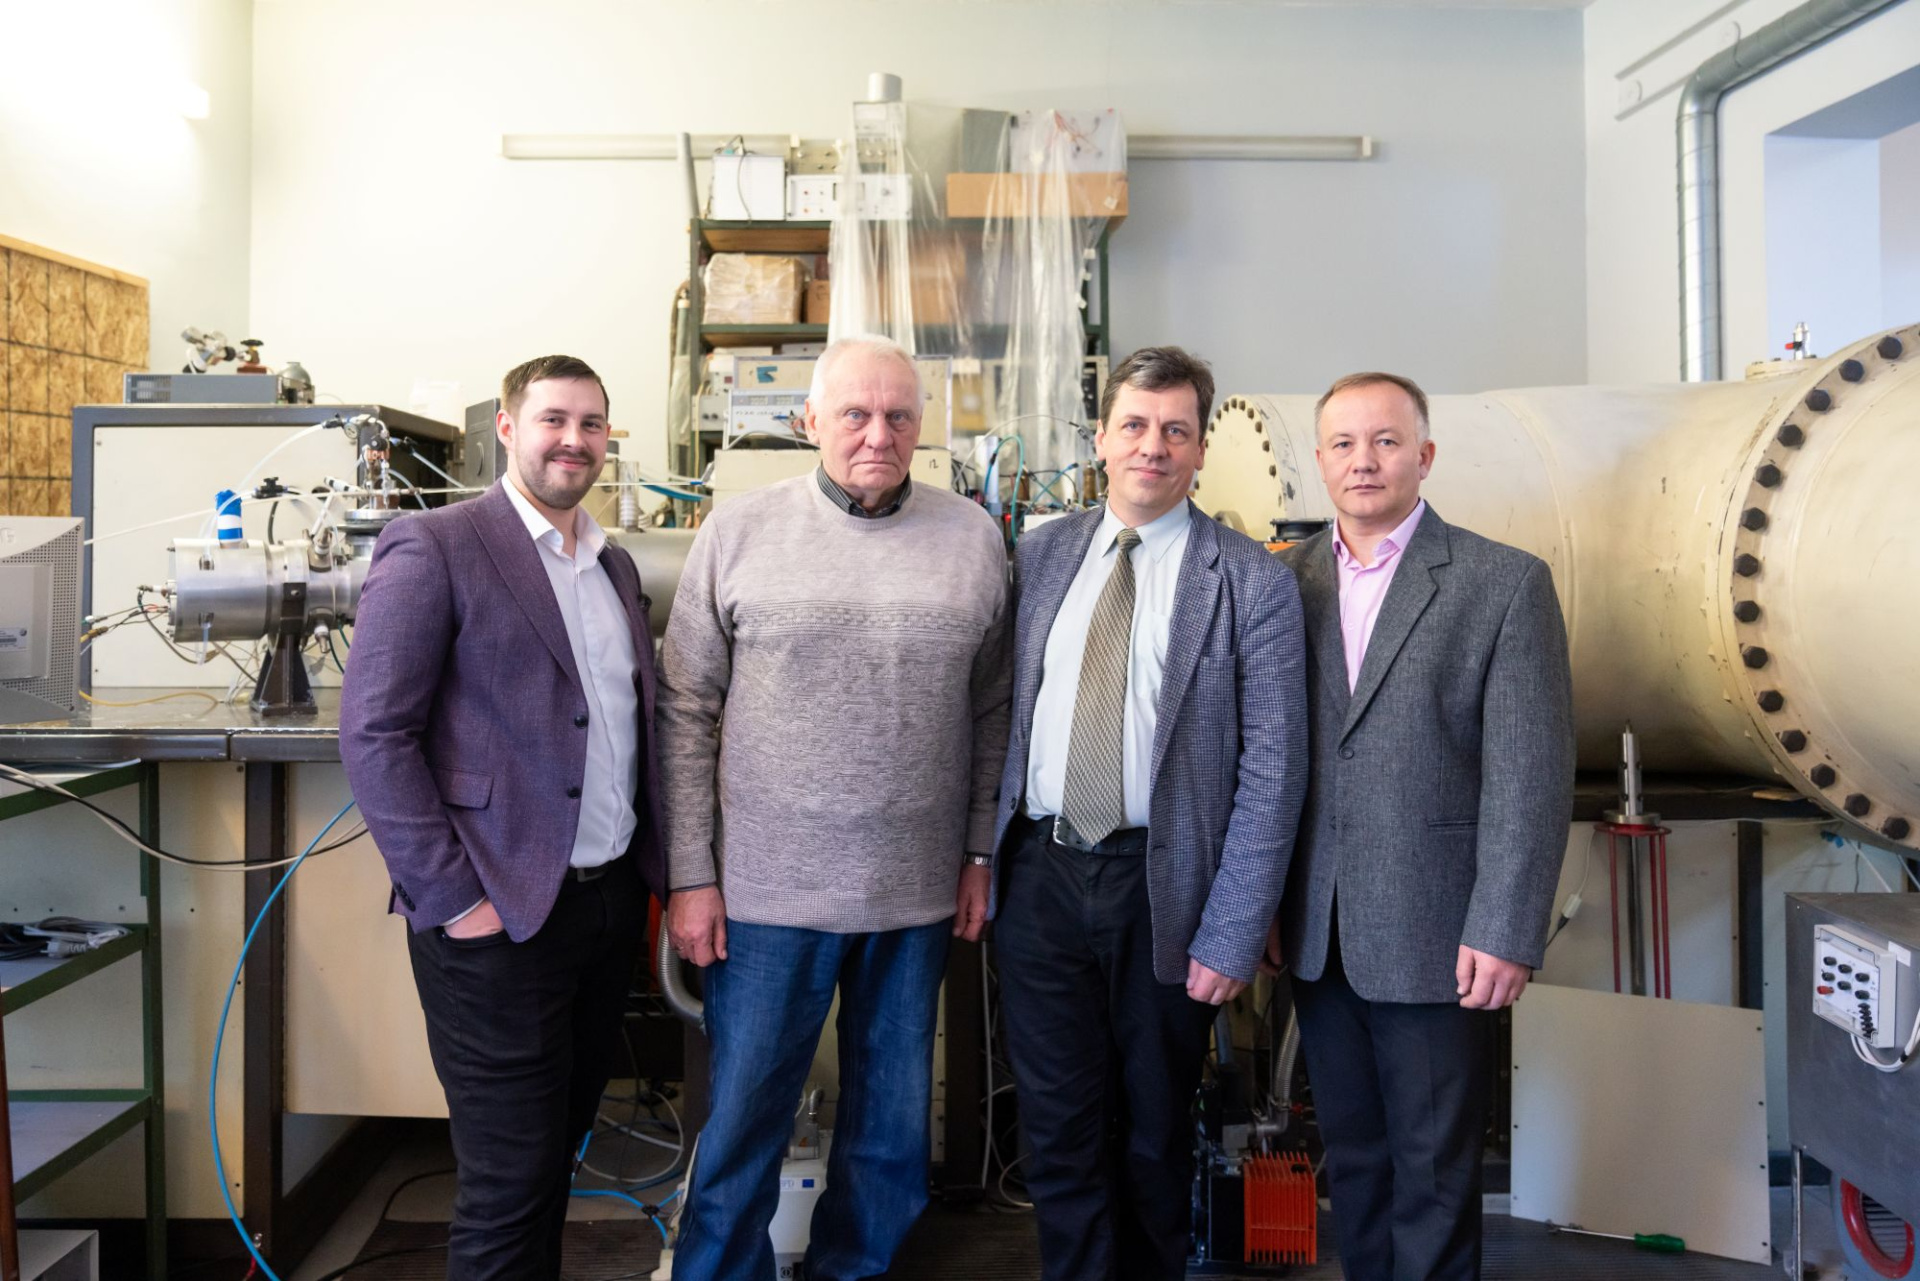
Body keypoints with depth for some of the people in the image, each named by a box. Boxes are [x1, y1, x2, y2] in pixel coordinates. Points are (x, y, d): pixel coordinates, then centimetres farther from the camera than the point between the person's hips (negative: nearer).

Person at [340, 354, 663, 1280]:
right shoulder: (432, 547, -9)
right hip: (501, 916, -6)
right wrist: (451, 899, -16)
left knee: (557, 1155, 19)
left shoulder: (614, 566, 13)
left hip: (613, 898, 7)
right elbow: (373, 734, -13)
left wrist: (650, 865, 9)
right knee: (509, 1185, 3)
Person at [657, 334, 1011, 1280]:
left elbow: (991, 711, 7)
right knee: (742, 1121, 10)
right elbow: (687, 712, -1)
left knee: (891, 1121, 16)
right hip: (768, 887, -2)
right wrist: (691, 875, -4)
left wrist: (981, 852, 5)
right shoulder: (738, 533, -2)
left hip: (919, 890, 2)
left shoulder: (972, 538, 2)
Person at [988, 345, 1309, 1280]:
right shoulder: (1041, 555, 6)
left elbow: (1273, 766, -8)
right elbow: (1008, 713, 9)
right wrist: (989, 858, 4)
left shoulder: (1252, 581, -5)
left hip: (1162, 887, -2)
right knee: (1059, 1132, 10)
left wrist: (1233, 933, -12)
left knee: (1155, 1132, 16)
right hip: (1040, 875, 2)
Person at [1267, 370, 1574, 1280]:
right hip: (1315, 934, 4)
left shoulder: (1506, 583, -6)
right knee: (1351, 1155, 18)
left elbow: (1531, 773, -9)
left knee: (1434, 1172, 10)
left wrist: (1506, 933, -13)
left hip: (1434, 939, -3)